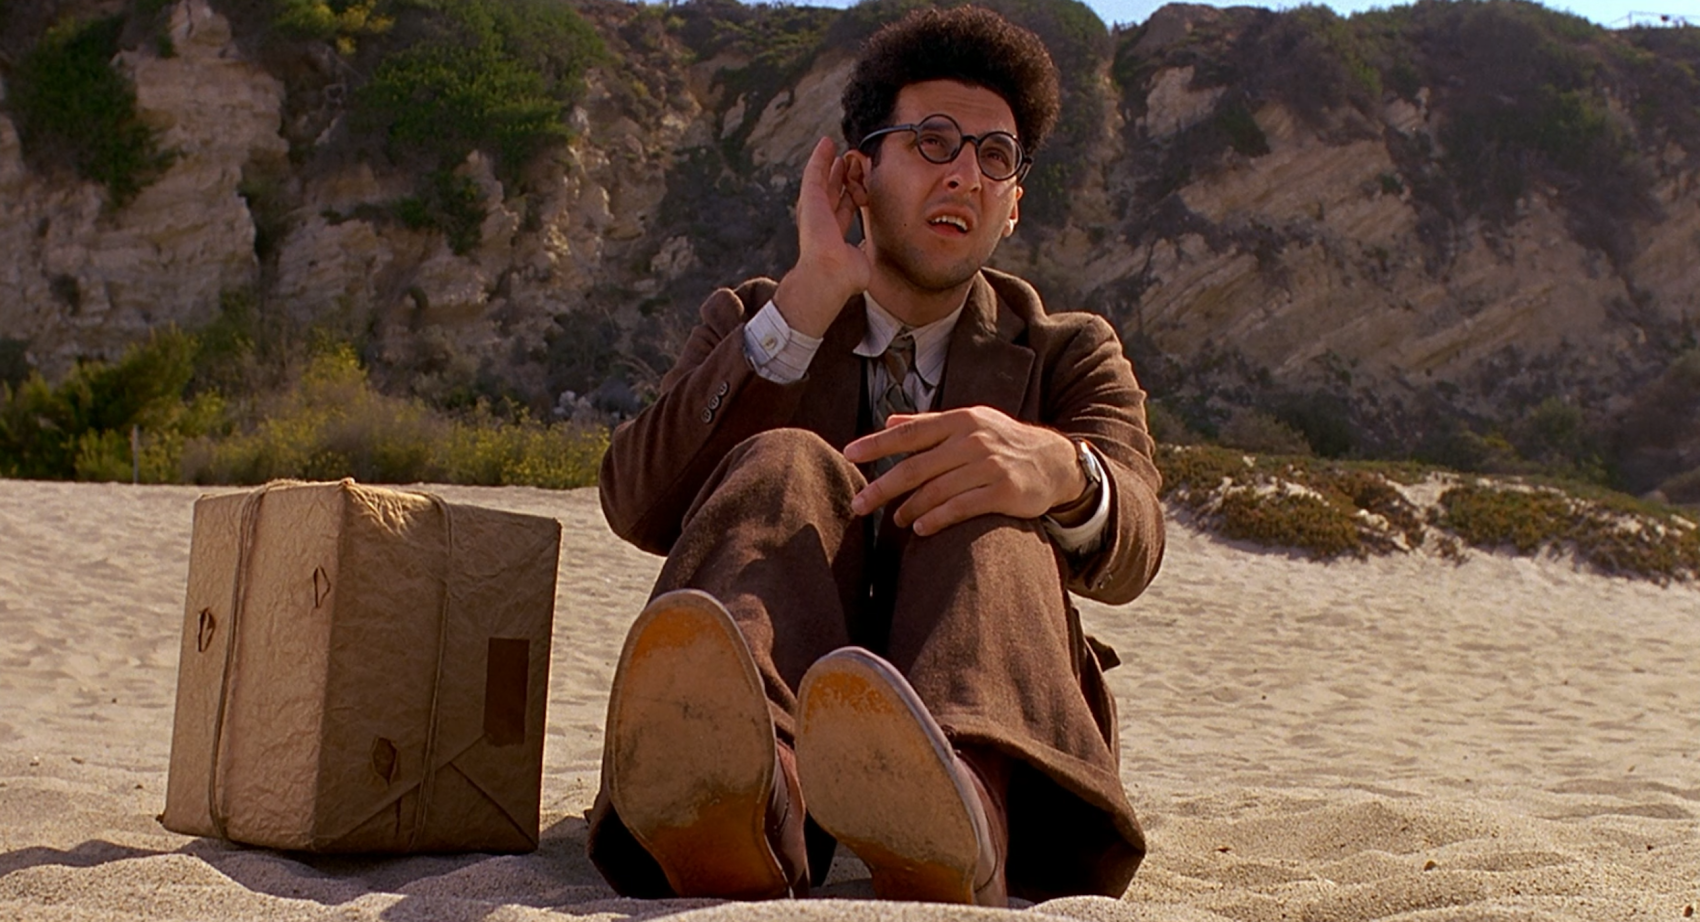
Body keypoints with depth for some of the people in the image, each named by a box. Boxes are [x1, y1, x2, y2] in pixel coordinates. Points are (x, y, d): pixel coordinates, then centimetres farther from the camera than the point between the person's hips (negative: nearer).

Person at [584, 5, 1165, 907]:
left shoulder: (1069, 354, 16)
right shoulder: (748, 323, 16)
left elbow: (1131, 547, -7)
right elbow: (639, 506, -4)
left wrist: (1058, 470, -32)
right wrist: (811, 297, -11)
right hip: (782, 716, 0)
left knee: (986, 507, -26)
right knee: (785, 467, -24)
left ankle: (958, 826, -60)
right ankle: (731, 825, -57)